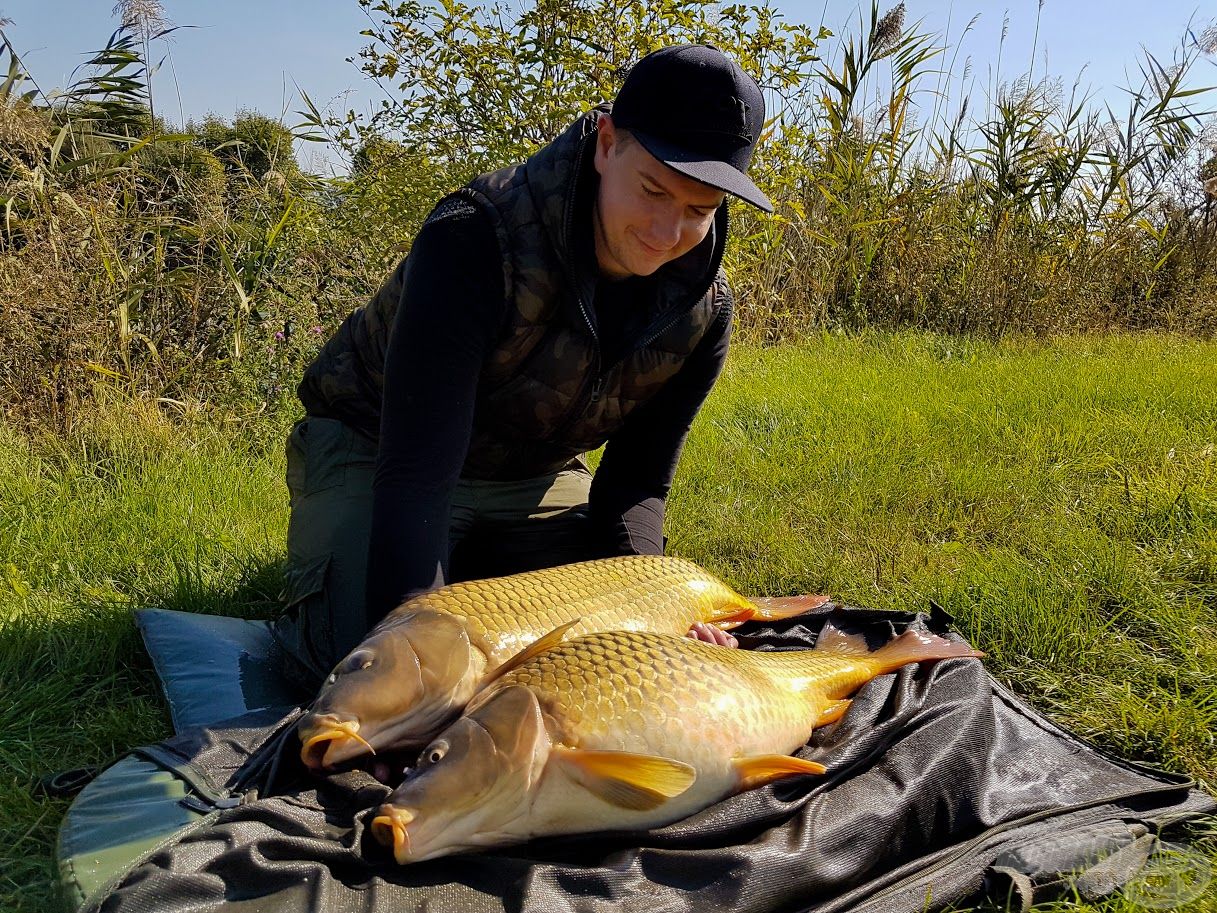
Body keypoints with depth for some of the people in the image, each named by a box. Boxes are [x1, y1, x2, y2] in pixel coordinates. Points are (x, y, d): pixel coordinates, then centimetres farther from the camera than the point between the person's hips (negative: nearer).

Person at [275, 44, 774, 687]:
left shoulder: (703, 309, -15)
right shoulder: (476, 237, -34)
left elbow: (634, 485, -8)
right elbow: (415, 472, -38)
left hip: (535, 478, 6)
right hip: (375, 455, -5)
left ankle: (471, 574, 21)